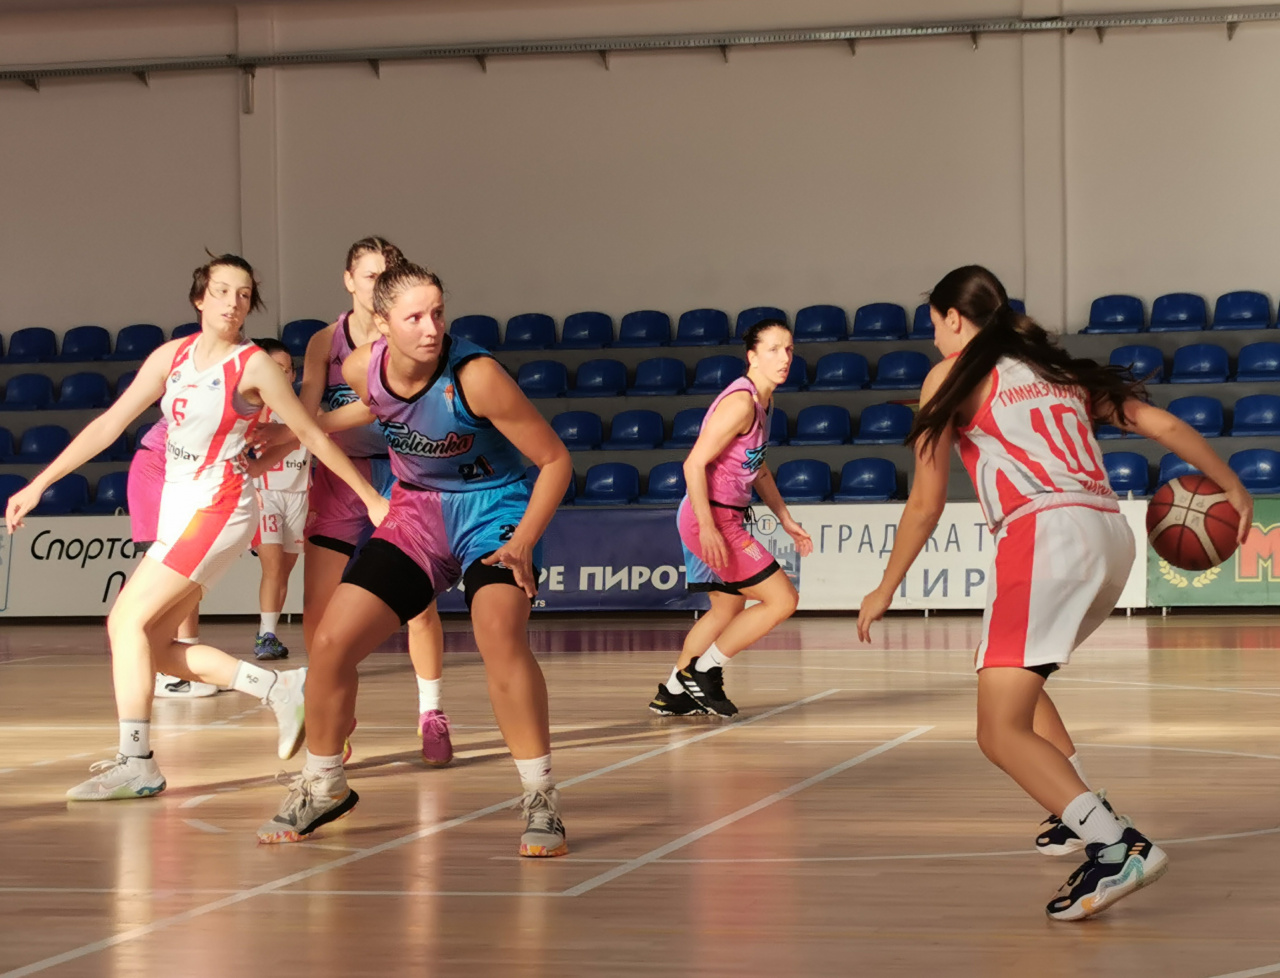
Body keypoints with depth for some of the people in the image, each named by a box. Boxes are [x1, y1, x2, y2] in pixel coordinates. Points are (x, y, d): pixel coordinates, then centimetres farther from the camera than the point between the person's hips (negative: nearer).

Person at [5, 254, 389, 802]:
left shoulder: (253, 365, -7)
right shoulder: (172, 356, 9)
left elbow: (312, 436, -1)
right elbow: (110, 423, 10)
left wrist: (370, 497, 2)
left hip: (218, 506, -7)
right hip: (177, 509, 7)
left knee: (128, 618, -14)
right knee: (148, 644, 3)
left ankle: (136, 763, -10)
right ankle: (278, 688, 10)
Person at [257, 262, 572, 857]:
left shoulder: (475, 376, -26)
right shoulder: (362, 370, -11)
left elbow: (555, 460, -18)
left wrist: (522, 544, -24)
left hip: (492, 506, -5)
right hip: (417, 511, 5)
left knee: (498, 634, -31)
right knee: (332, 641, -3)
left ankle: (541, 799, -18)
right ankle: (323, 787, 22)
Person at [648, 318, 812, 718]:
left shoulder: (763, 402, 11)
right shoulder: (741, 403, -20)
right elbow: (694, 464, -23)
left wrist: (786, 520, 21)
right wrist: (707, 527, -27)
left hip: (724, 518, 10)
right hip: (711, 518, -10)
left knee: (728, 608, 23)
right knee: (782, 599, -8)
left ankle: (673, 694, 31)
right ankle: (703, 671, 1)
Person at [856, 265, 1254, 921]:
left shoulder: (953, 376, 12)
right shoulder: (1059, 370, 27)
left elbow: (925, 504, 13)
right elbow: (1163, 425, 23)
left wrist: (885, 590, 24)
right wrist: (1232, 488, 36)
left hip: (1046, 533, -8)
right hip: (1112, 533, 8)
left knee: (1002, 733, -15)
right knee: (1012, 674, 31)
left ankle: (1118, 847, -34)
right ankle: (1085, 813, 27)